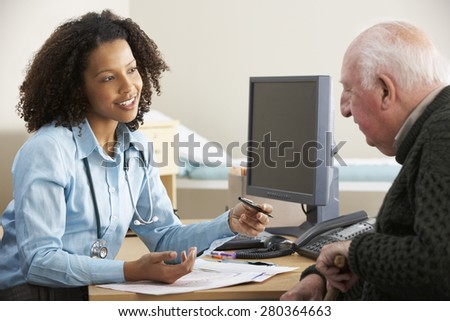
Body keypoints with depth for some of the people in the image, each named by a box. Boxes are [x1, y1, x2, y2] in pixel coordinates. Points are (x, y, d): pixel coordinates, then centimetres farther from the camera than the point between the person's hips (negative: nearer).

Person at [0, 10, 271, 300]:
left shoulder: (137, 148, 4)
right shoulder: (47, 151, -17)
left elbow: (164, 236, 5)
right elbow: (38, 261, -20)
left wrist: (230, 223, -11)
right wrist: (132, 271, -28)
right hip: (29, 291, -5)